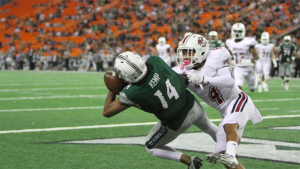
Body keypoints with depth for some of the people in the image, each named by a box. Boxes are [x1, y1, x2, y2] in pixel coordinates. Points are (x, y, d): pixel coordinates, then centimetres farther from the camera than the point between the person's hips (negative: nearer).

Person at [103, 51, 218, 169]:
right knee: (209, 127, 37)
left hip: (176, 124, -4)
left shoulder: (131, 94, -32)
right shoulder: (155, 61, -23)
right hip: (193, 106, 5)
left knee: (151, 147, 23)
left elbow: (107, 112, -15)